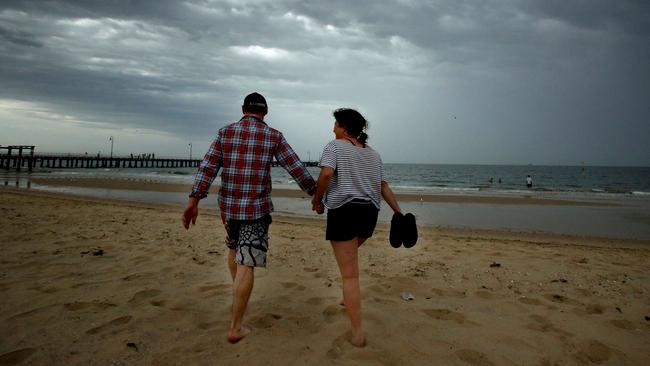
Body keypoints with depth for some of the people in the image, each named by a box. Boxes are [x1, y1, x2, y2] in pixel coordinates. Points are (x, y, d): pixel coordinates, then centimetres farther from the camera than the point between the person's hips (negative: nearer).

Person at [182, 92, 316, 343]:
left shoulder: (225, 132, 3)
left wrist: (193, 201, -6)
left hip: (228, 206, 4)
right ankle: (235, 327, 0)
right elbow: (296, 168, -2)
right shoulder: (273, 136, -2)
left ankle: (237, 287, 49)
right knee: (246, 265, -2)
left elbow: (207, 168, -4)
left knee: (234, 248, 30)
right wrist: (315, 194, 9)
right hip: (257, 209, -3)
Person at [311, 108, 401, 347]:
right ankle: (349, 300, 43)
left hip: (344, 211, -6)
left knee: (350, 275, -1)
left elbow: (326, 174, -19)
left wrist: (317, 200, -5)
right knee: (350, 254, 33)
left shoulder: (335, 146, -3)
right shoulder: (373, 153, 15)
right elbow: (383, 186, 12)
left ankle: (357, 334, 2)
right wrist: (399, 212, 16)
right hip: (369, 212, 7)